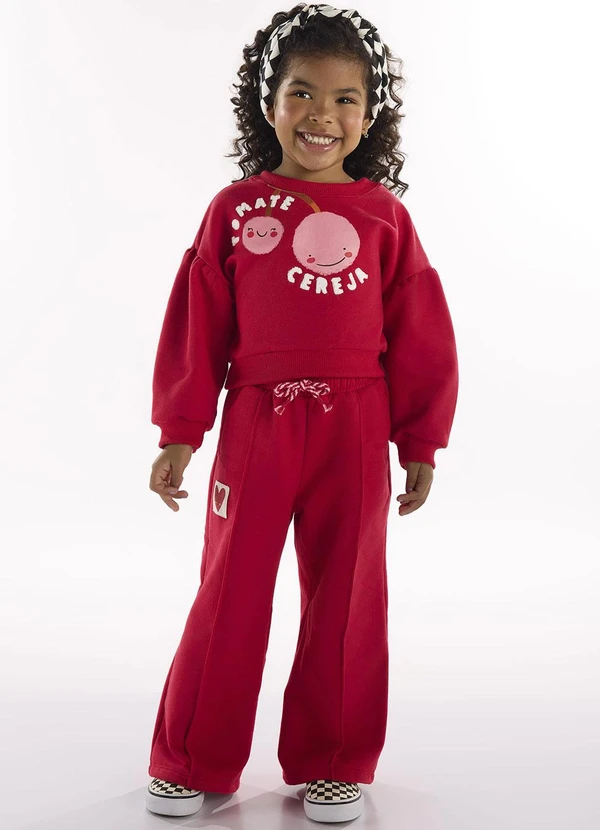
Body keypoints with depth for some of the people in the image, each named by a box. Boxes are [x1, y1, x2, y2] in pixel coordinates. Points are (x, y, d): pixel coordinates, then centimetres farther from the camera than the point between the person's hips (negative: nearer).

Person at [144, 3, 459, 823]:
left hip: (354, 433, 1)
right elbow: (198, 325, 3)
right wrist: (180, 434, 2)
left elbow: (419, 337, 5)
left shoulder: (384, 216, 2)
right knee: (230, 593, 7)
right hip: (255, 426, 0)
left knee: (345, 598, 10)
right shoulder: (235, 208, 2)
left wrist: (421, 444, 5)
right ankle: (193, 763, 25)